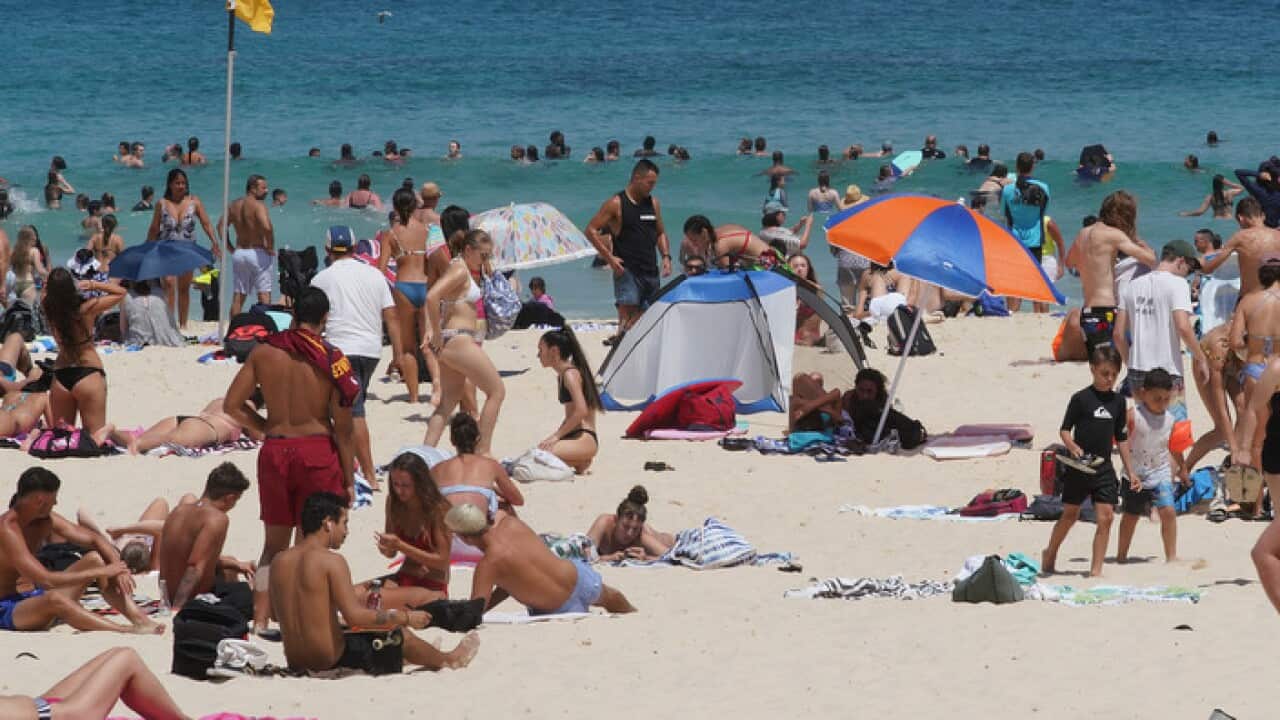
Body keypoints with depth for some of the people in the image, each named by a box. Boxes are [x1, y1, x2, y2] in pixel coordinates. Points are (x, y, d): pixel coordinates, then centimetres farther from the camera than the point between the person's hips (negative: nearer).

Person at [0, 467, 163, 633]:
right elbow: (45, 580, -31)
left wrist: (118, 568, -17)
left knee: (94, 559, -2)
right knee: (54, 599, -41)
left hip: (32, 597, 9)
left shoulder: (45, 520, 2)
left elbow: (95, 539, 3)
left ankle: (141, 620, -15)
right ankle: (130, 632, -44)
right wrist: (102, 572, -27)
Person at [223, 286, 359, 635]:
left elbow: (232, 405, 2)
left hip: (274, 450, 3)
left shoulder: (263, 352, 1)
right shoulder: (331, 358, -8)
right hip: (317, 449, -3)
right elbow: (342, 426, -7)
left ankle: (260, 621, 10)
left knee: (274, 544, 14)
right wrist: (348, 478, 1)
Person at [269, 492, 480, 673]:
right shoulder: (331, 561, -16)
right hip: (330, 661, -7)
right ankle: (450, 660, 43)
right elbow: (355, 616, -21)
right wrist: (407, 618, -9)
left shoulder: (280, 561, 3)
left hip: (294, 661, 7)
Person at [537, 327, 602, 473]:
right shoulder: (561, 376, 19)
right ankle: (579, 462, 7)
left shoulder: (570, 374, -11)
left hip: (585, 440, -10)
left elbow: (581, 411, -21)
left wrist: (556, 436, -17)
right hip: (575, 438, 10)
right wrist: (555, 436, 14)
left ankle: (580, 464, -5)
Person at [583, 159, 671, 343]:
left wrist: (666, 256, 7)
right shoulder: (616, 204, -6)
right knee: (627, 314, -15)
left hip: (650, 271, 6)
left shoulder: (653, 203, 13)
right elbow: (591, 230, -6)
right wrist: (609, 257, -13)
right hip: (627, 271, -6)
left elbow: (660, 233, 24)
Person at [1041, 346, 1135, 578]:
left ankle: (1096, 568, 0)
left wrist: (1130, 471, 12)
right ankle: (1049, 557, 29)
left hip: (1104, 469, 4)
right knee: (1069, 515, 8)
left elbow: (1121, 438, 13)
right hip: (1078, 468, -4)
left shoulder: (1118, 401, 7)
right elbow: (1065, 430, -5)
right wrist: (1075, 450, -23)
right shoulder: (1081, 399, -7)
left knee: (1106, 517, -6)